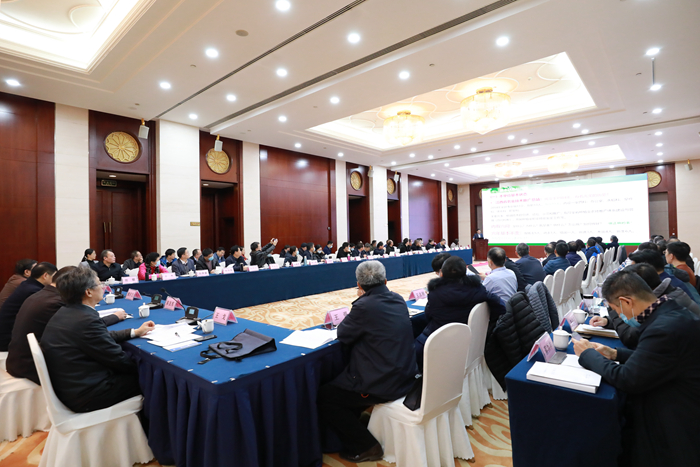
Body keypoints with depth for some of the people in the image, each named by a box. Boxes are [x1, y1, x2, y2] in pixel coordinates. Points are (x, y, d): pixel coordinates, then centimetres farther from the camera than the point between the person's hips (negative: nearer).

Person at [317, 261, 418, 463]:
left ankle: (365, 447, 11)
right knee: (339, 380, 27)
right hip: (405, 376, 9)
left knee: (322, 398, 7)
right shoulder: (399, 300, 2)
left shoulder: (364, 305, -22)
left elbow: (342, 335, -6)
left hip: (384, 384, -9)